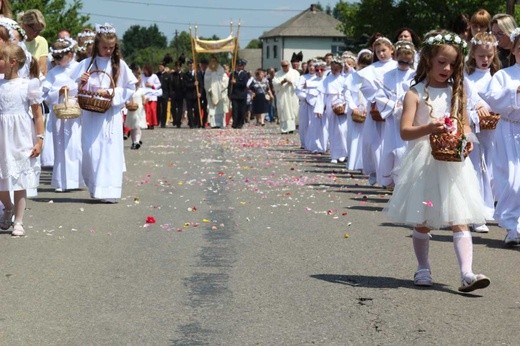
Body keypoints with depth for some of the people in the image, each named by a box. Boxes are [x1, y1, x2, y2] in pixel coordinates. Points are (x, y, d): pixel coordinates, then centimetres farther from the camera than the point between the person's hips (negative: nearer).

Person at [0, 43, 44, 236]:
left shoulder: (27, 85, -6)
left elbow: (38, 115, -2)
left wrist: (40, 140, -6)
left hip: (20, 140, -3)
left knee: (20, 181, 3)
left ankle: (18, 221, 10)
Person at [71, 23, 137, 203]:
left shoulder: (119, 65, 2)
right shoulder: (86, 64, 3)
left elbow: (130, 88, 1)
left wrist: (110, 92, -10)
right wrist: (80, 83, -13)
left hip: (111, 115, -1)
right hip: (90, 115, 1)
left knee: (111, 150, -5)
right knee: (91, 151, -2)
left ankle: (109, 190, -5)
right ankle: (95, 187, 11)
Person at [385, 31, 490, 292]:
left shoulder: (456, 92, 10)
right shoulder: (416, 93, -3)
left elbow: (465, 126, 15)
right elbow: (405, 131, -12)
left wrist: (466, 140, -7)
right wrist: (429, 128, -29)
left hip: (453, 162, 2)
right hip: (423, 162, -2)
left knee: (459, 219, -7)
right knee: (421, 221, 7)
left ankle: (467, 273, -16)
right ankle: (423, 268, 23)